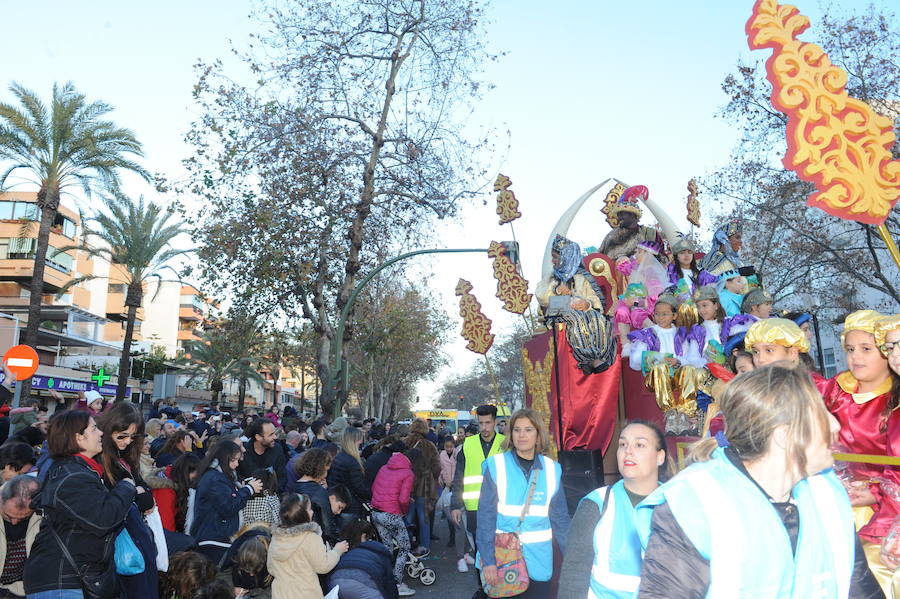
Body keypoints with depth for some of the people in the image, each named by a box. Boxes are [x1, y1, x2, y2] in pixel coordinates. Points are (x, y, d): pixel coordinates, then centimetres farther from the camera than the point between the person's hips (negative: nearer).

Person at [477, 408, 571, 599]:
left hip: (538, 561, 2)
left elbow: (560, 519, 5)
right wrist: (488, 560, -16)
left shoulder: (552, 469, 0)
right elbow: (486, 516, -10)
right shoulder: (496, 466, -9)